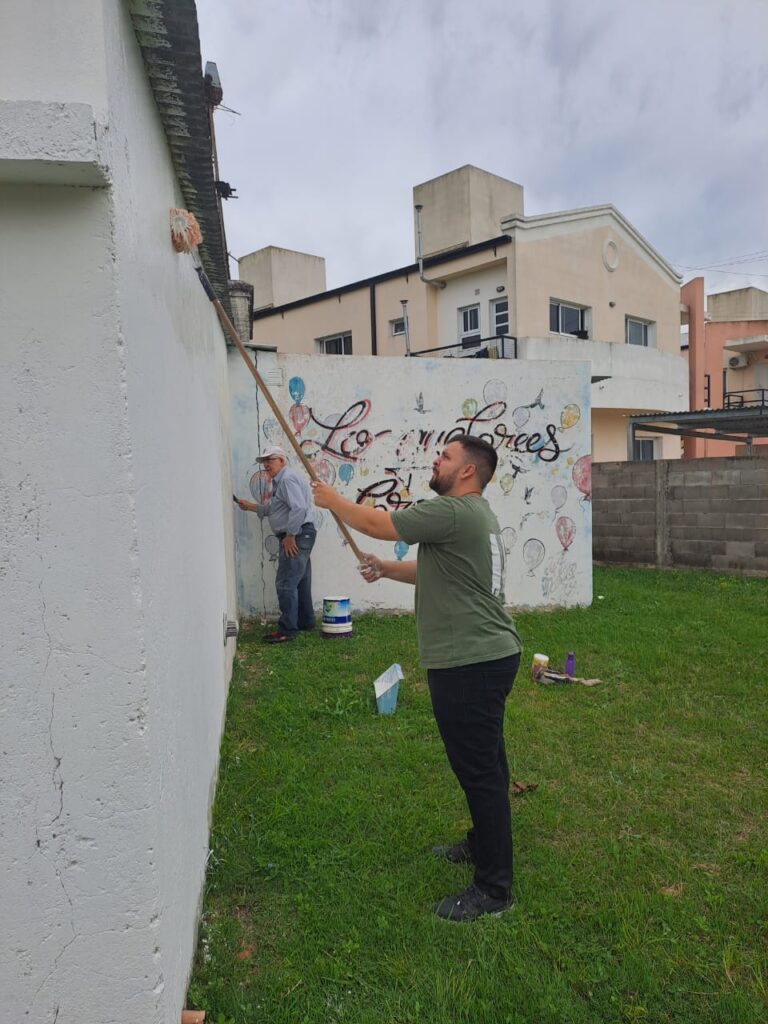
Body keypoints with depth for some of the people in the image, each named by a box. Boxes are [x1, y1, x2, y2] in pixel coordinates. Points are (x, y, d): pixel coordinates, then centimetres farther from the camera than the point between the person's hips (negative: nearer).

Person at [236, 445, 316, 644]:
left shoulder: (288, 478, -14)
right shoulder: (280, 481, 21)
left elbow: (298, 508, -25)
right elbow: (271, 508, 27)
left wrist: (290, 536, -21)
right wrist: (249, 506, 23)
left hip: (297, 536, -11)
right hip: (297, 537, 11)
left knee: (286, 583, -11)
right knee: (299, 581, 18)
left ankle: (287, 630, -7)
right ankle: (305, 621, 28)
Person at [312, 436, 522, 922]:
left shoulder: (453, 512, -18)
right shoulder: (474, 514, 16)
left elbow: (377, 524, -12)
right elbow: (435, 572, 23)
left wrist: (333, 500, 4)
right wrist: (385, 569, 11)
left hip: (471, 663, -11)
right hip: (486, 656, 11)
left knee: (480, 770, -1)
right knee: (482, 765, 23)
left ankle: (494, 889, 12)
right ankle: (483, 844, 41)